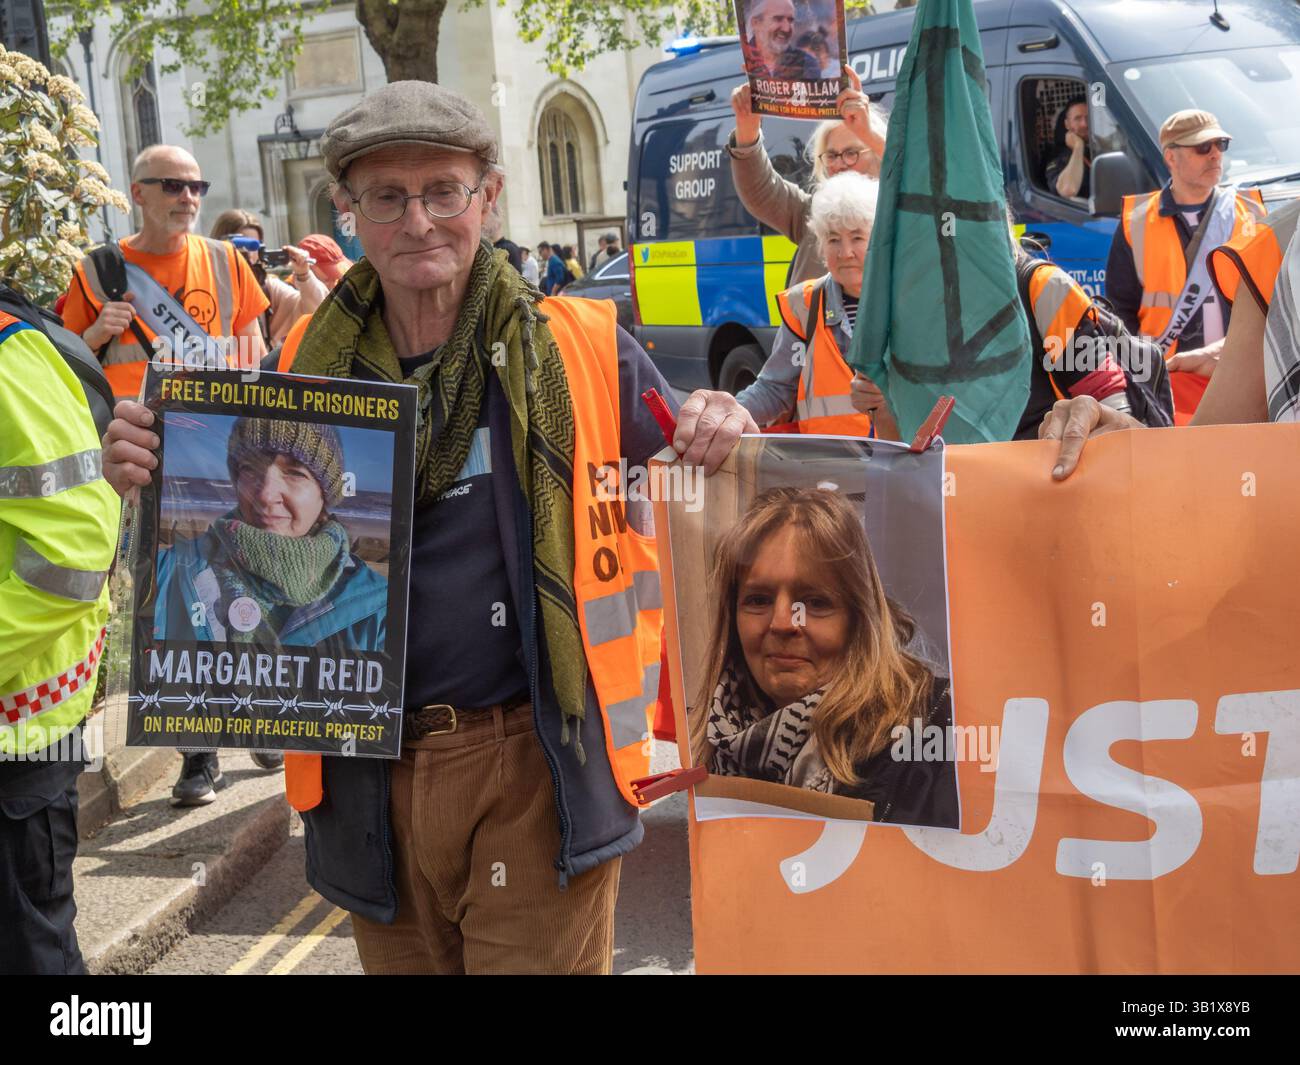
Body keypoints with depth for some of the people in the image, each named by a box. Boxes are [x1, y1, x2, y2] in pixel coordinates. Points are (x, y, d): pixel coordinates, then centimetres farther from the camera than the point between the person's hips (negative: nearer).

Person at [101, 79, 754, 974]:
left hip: (536, 772, -3)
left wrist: (719, 434, -20)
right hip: (370, 780, 4)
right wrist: (163, 476, -9)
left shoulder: (579, 350, -4)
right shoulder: (312, 368, 4)